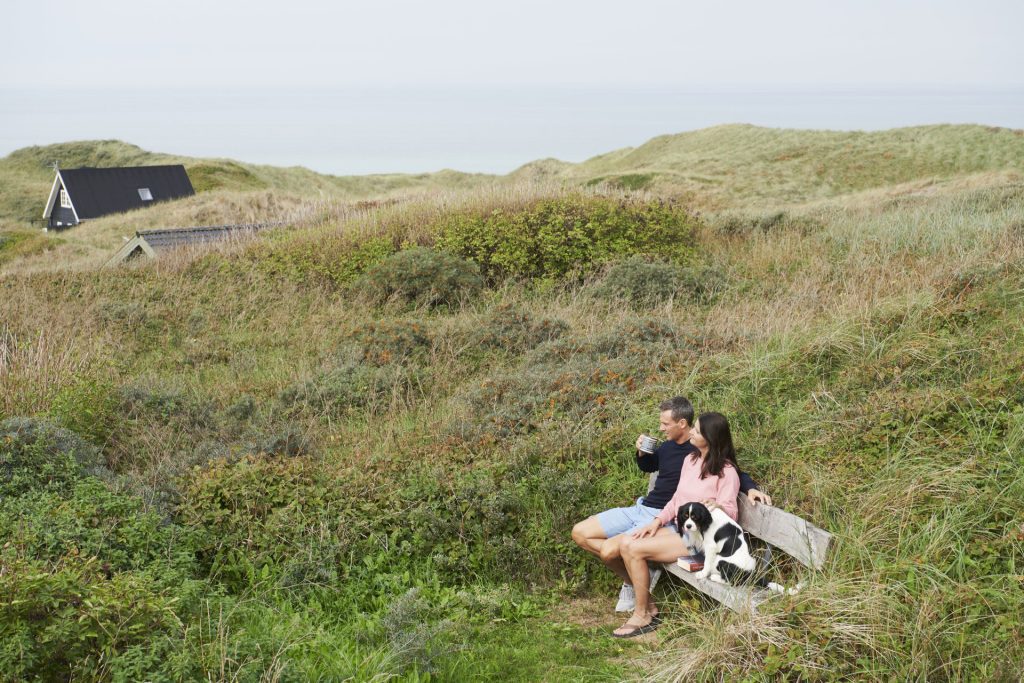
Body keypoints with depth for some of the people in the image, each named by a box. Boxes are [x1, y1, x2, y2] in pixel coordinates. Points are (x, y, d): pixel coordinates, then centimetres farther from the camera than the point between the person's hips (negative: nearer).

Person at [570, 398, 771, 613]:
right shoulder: (668, 446, 9)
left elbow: (735, 474, -2)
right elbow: (647, 466, 28)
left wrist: (751, 488, -23)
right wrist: (641, 452, 6)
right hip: (640, 509, 8)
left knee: (609, 550, -28)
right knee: (580, 533, 0)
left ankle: (635, 583, 4)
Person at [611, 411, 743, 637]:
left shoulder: (726, 471, -14)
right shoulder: (691, 460, 10)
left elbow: (731, 513, -13)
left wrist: (716, 506, -35)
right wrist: (658, 521, 2)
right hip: (677, 527, 8)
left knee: (635, 550, -22)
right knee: (625, 544, -12)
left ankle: (642, 616, -7)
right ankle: (649, 607, -2)